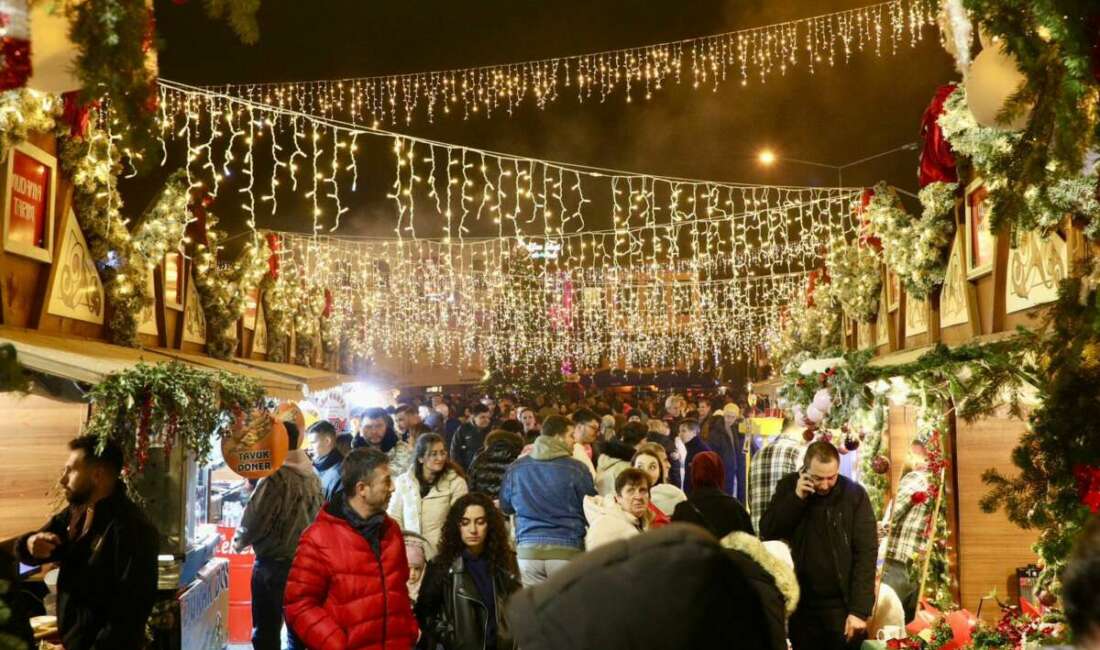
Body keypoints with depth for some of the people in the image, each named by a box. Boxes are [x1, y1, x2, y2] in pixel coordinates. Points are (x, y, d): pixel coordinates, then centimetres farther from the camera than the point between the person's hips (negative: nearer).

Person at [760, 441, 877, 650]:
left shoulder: (854, 494, -8)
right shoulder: (789, 486, -1)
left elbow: (866, 552, -9)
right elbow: (767, 533, -7)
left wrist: (859, 609, -14)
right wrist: (796, 497, -18)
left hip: (841, 604, -2)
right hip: (800, 603, 2)